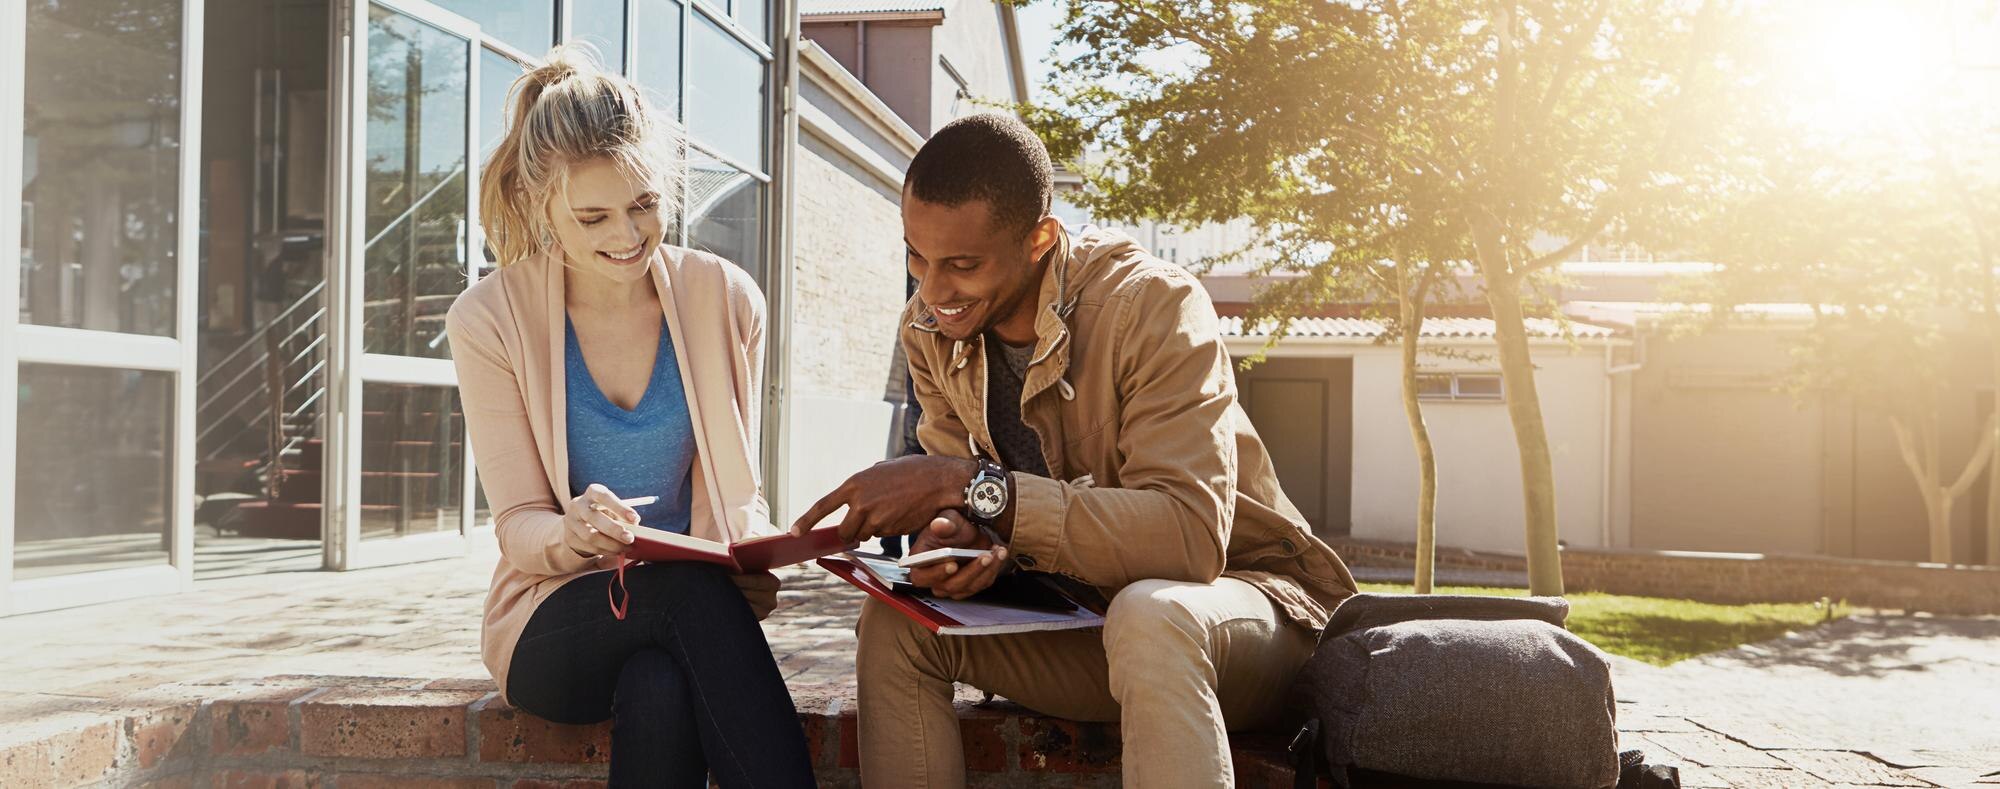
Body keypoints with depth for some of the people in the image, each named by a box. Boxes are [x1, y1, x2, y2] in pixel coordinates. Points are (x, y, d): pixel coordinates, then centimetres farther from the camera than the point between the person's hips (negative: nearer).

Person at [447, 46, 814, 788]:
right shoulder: (489, 320, -5)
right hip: (558, 624, -1)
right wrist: (571, 536, -31)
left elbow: (737, 492, 4)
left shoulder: (725, 299, -1)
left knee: (661, 691, -35)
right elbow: (518, 526, -6)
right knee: (693, 585, -34)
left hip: (689, 609, 1)